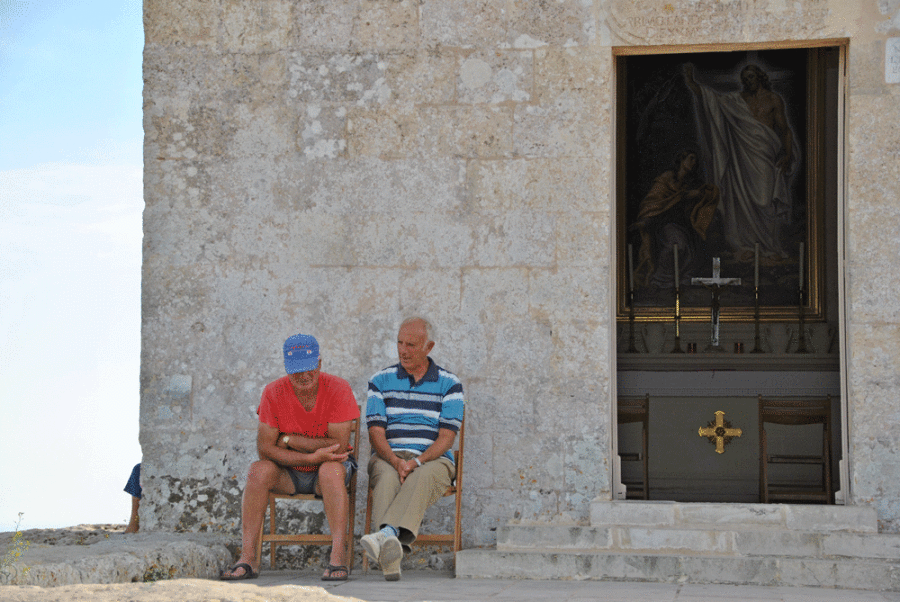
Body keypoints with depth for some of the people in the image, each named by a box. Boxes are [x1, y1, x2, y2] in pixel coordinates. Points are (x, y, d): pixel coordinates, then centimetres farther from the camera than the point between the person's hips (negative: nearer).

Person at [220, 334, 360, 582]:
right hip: (289, 473, 2)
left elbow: (338, 447, -21)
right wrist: (313, 456, -26)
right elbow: (265, 448, -15)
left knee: (332, 470, -35)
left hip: (329, 467, -2)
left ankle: (338, 558, -39)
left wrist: (289, 440, -18)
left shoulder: (338, 389, -16)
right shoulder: (274, 392, -11)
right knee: (259, 470, -27)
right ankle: (247, 559, -27)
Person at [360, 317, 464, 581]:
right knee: (388, 479, -35)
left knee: (421, 478, -37)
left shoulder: (449, 384, 8)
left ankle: (387, 534, -60)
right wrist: (396, 461, -18)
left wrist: (417, 462, -19)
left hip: (433, 460, -1)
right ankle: (391, 550, -59)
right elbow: (376, 434, 3)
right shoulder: (381, 381, 12)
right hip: (387, 458, 1)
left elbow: (446, 438, -1)